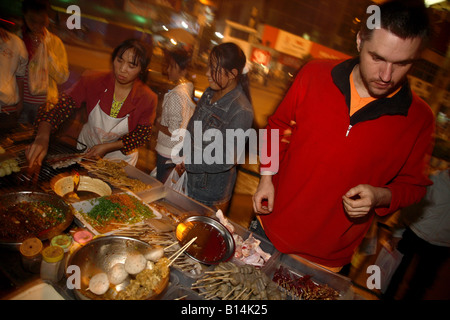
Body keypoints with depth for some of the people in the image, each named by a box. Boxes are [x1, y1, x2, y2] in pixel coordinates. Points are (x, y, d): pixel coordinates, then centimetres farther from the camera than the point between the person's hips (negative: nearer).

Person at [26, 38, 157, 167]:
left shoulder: (148, 99, -21)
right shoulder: (92, 81, -20)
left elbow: (141, 135, -13)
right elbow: (59, 107, -22)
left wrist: (107, 147, -22)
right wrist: (42, 137, -39)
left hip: (120, 157, -1)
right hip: (86, 149, 2)